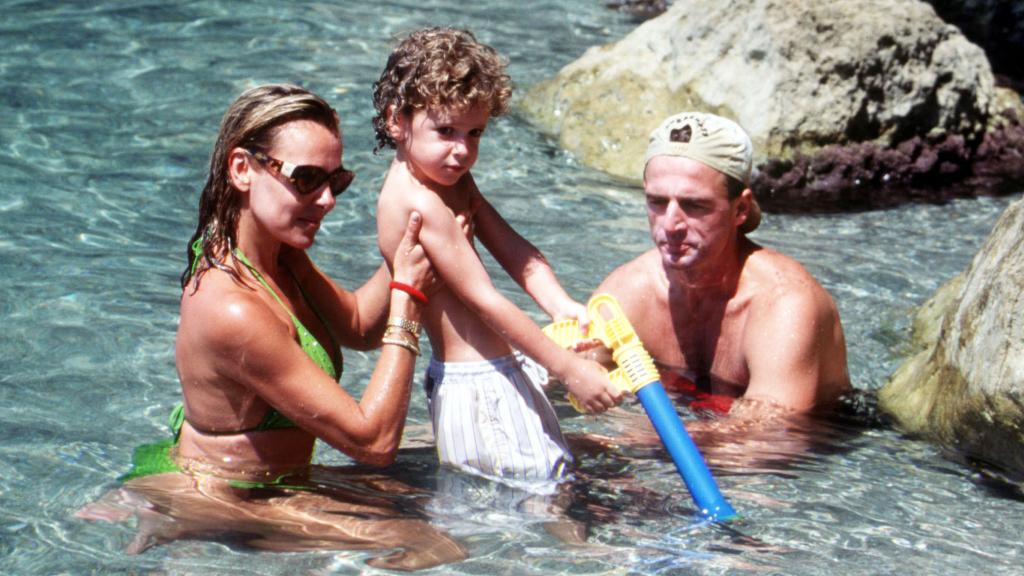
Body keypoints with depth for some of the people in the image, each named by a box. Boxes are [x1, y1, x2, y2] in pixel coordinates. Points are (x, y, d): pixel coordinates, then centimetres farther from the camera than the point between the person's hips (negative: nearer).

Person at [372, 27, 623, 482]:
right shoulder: (419, 202, -21)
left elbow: (513, 250, 3)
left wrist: (559, 303, -16)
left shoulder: (452, 180, 11)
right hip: (480, 388, -10)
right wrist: (568, 369, -19)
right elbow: (485, 301, -22)